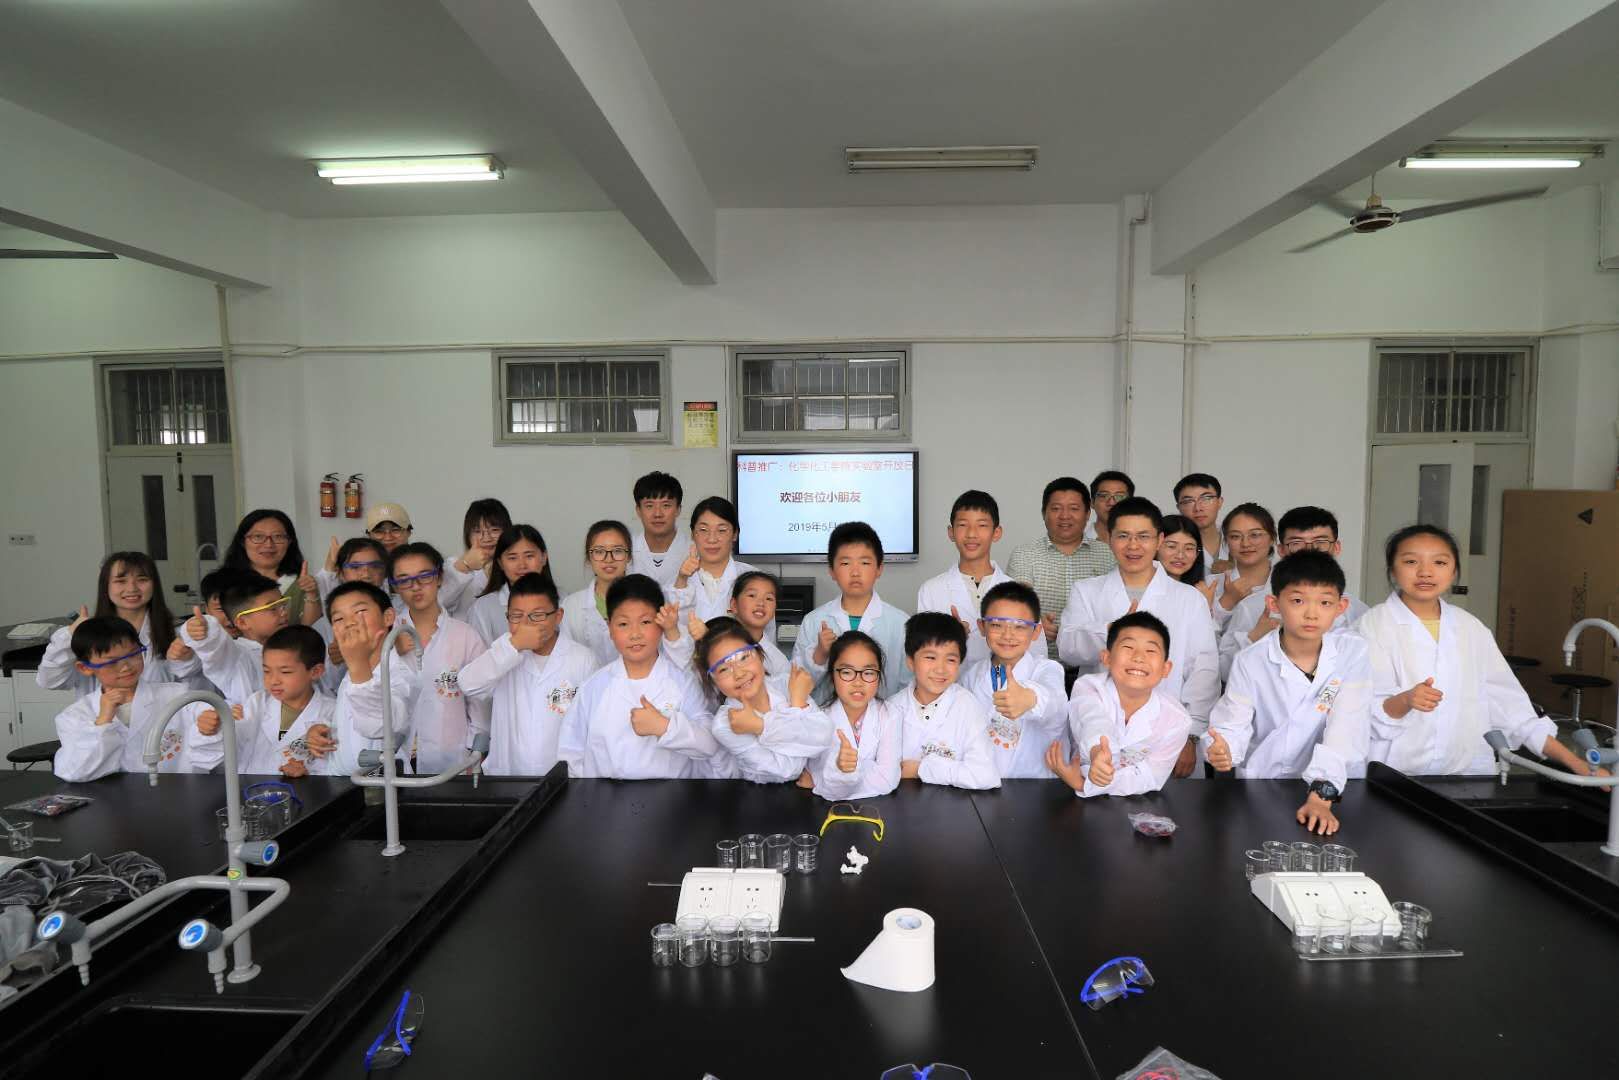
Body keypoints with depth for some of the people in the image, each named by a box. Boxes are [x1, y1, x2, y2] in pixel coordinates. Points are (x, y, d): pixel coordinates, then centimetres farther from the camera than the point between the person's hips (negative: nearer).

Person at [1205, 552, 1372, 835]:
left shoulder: (1353, 654, -3)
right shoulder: (1250, 663, -4)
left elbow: (1346, 729, -13)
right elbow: (1232, 726, -7)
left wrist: (1322, 795, -24)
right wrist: (1222, 750, -30)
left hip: (1337, 792, -2)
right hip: (1259, 791, 3)